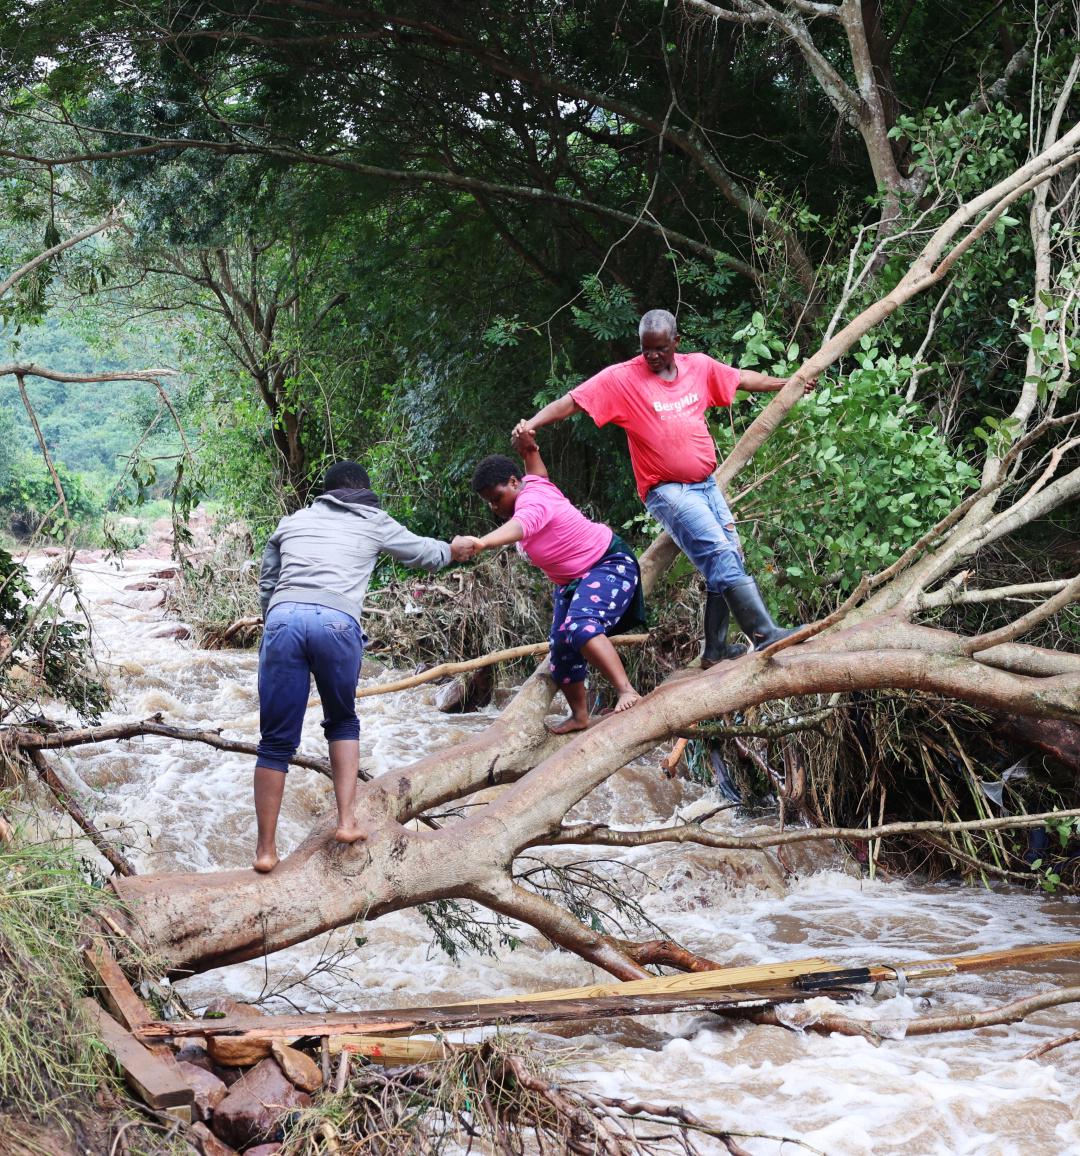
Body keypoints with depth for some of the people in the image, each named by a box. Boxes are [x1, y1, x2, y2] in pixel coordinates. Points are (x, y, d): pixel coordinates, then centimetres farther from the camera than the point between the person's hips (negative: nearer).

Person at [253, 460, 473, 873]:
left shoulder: (291, 521, 28)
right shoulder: (375, 522, 23)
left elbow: (266, 586, 27)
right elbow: (425, 553, 37)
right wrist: (453, 550, 57)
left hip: (282, 618, 1)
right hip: (337, 622, -1)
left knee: (276, 742, 7)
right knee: (343, 723, 24)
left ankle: (265, 848, 9)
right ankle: (346, 820, 13)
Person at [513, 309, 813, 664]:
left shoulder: (700, 366, 6)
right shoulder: (621, 378, -10)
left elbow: (744, 378, 21)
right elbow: (570, 402, -13)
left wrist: (787, 383, 32)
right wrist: (532, 423, -29)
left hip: (707, 485, 7)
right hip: (668, 491, -7)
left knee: (728, 562, 7)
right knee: (720, 555, -20)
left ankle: (715, 650, 18)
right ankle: (765, 634, -19)